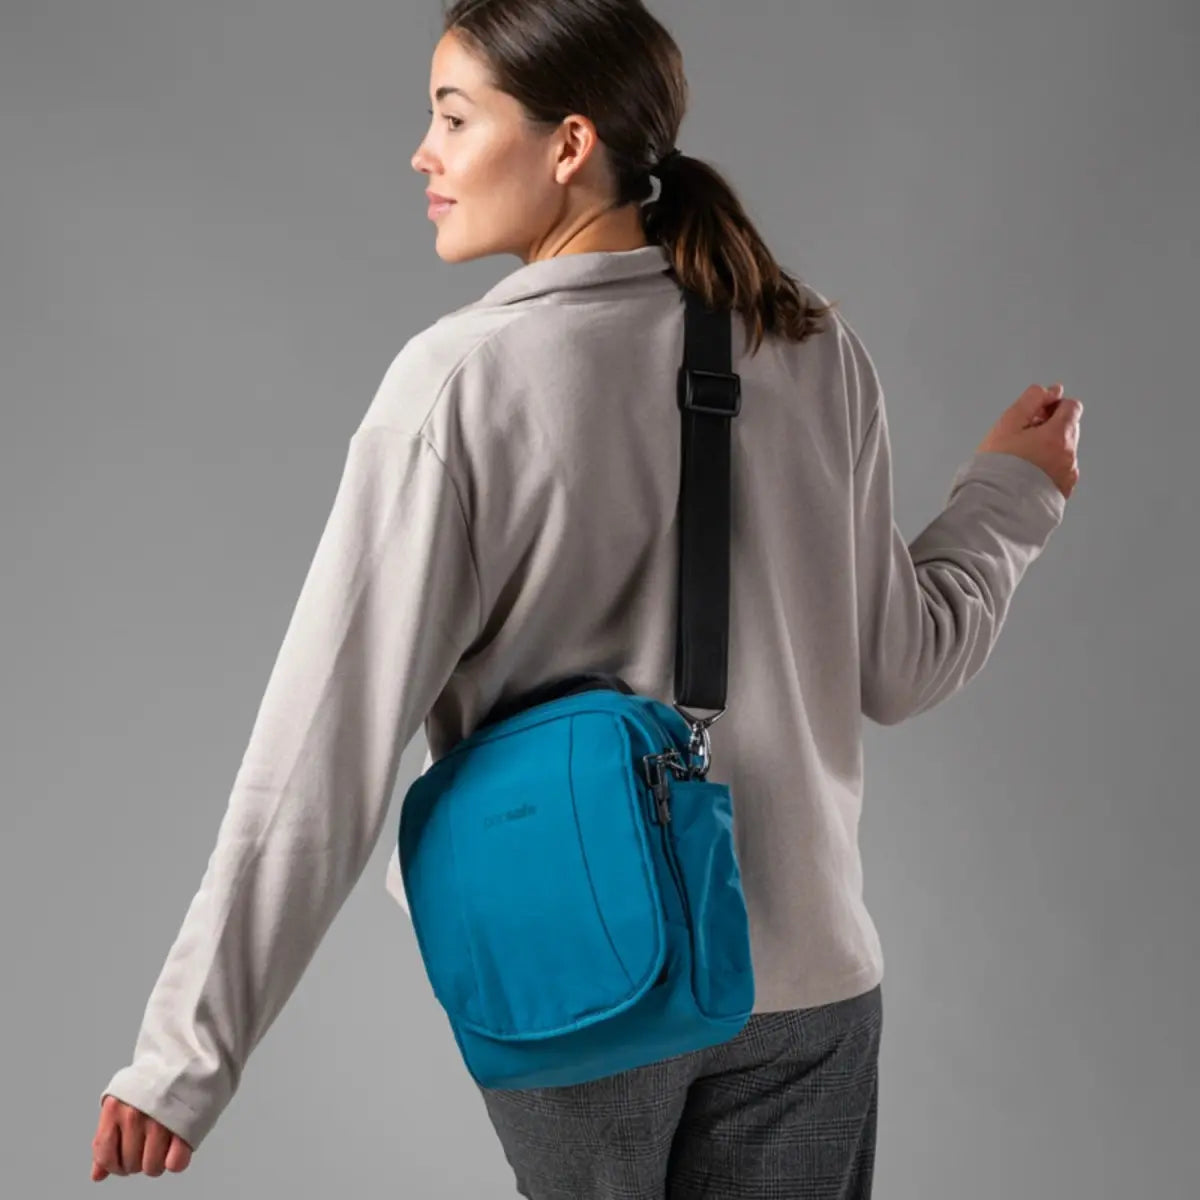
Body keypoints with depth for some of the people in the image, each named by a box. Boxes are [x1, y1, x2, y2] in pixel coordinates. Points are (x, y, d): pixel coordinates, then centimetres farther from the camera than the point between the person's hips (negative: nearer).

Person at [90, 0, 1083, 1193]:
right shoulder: (815, 349, -3)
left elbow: (328, 746, -16)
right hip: (803, 973, 3)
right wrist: (1010, 492, 21)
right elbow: (899, 669, 4)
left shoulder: (459, 382, -14)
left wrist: (186, 1053, -11)